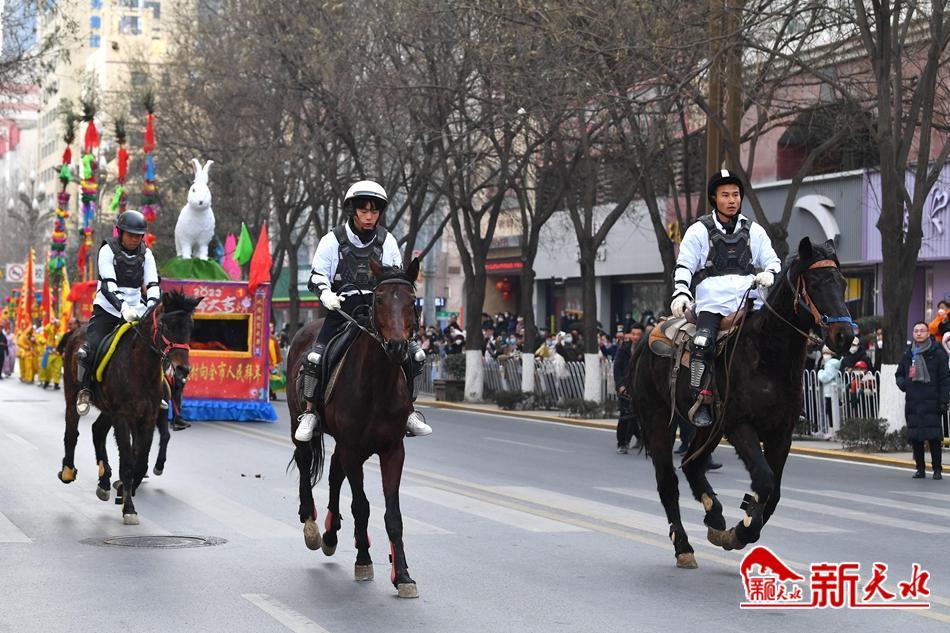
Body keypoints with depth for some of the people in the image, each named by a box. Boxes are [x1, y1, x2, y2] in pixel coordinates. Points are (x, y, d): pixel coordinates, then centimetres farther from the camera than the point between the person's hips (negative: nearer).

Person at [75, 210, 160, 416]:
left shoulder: (146, 254, 5)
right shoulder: (108, 250, -9)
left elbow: (152, 285, -4)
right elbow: (108, 285, -20)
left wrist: (151, 306, -25)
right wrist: (124, 308, -36)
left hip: (134, 311, 4)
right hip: (107, 309, -4)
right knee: (89, 350, -22)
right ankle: (85, 389, 0)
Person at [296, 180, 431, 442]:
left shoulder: (387, 241, 6)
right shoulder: (333, 241, -1)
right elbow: (317, 275, 4)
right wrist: (325, 294, -17)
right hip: (341, 306, -2)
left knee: (414, 354, -9)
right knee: (316, 357, -21)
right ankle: (310, 412, -3)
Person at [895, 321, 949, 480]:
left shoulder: (937, 353, 0)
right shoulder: (908, 353, 14)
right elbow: (899, 373, 24)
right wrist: (902, 383, 1)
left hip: (931, 401, -5)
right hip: (912, 401, 5)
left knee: (934, 437, -6)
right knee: (915, 437, 5)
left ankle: (937, 469, 0)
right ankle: (920, 468, 12)